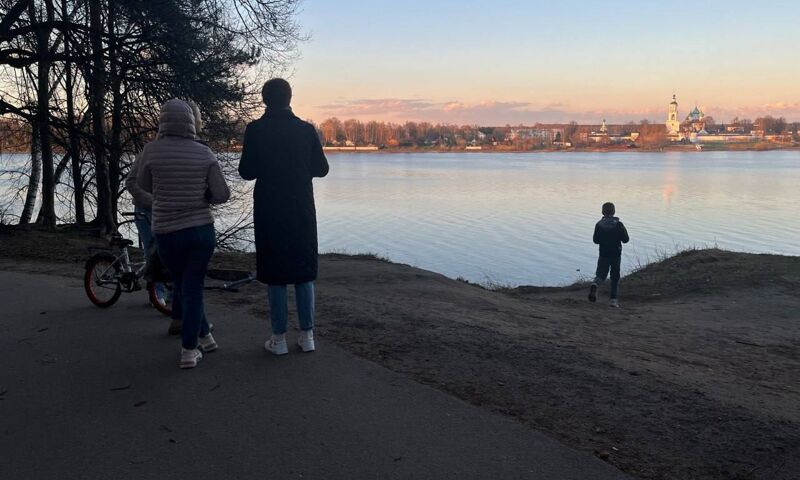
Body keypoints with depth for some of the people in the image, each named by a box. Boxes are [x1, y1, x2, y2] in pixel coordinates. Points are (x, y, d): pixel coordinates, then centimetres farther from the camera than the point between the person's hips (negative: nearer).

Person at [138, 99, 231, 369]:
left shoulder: (151, 151, -7)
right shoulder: (204, 154, -5)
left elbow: (145, 185, 8)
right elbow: (222, 195, -4)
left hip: (166, 232, 0)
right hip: (201, 230, 0)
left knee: (181, 286, 19)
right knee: (193, 288, 7)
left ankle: (204, 337, 29)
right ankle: (189, 351, 7)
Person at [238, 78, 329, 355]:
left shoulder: (255, 130, -6)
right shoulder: (306, 130, -2)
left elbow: (246, 172, -5)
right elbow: (321, 169, 2)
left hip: (269, 212, -1)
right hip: (302, 211, 2)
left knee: (274, 273, 6)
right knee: (304, 271, 11)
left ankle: (279, 338, 9)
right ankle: (307, 335, 13)